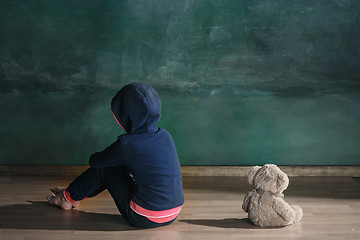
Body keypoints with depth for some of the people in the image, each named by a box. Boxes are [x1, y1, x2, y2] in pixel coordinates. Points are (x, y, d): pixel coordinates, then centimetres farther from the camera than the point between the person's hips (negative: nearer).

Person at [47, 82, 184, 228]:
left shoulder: (126, 144, -18)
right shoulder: (165, 135, 1)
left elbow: (94, 161, 1)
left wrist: (95, 158, 24)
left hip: (144, 219, -7)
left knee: (104, 167, 8)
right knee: (114, 165, 20)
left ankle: (68, 197, 29)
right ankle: (77, 194, 39)